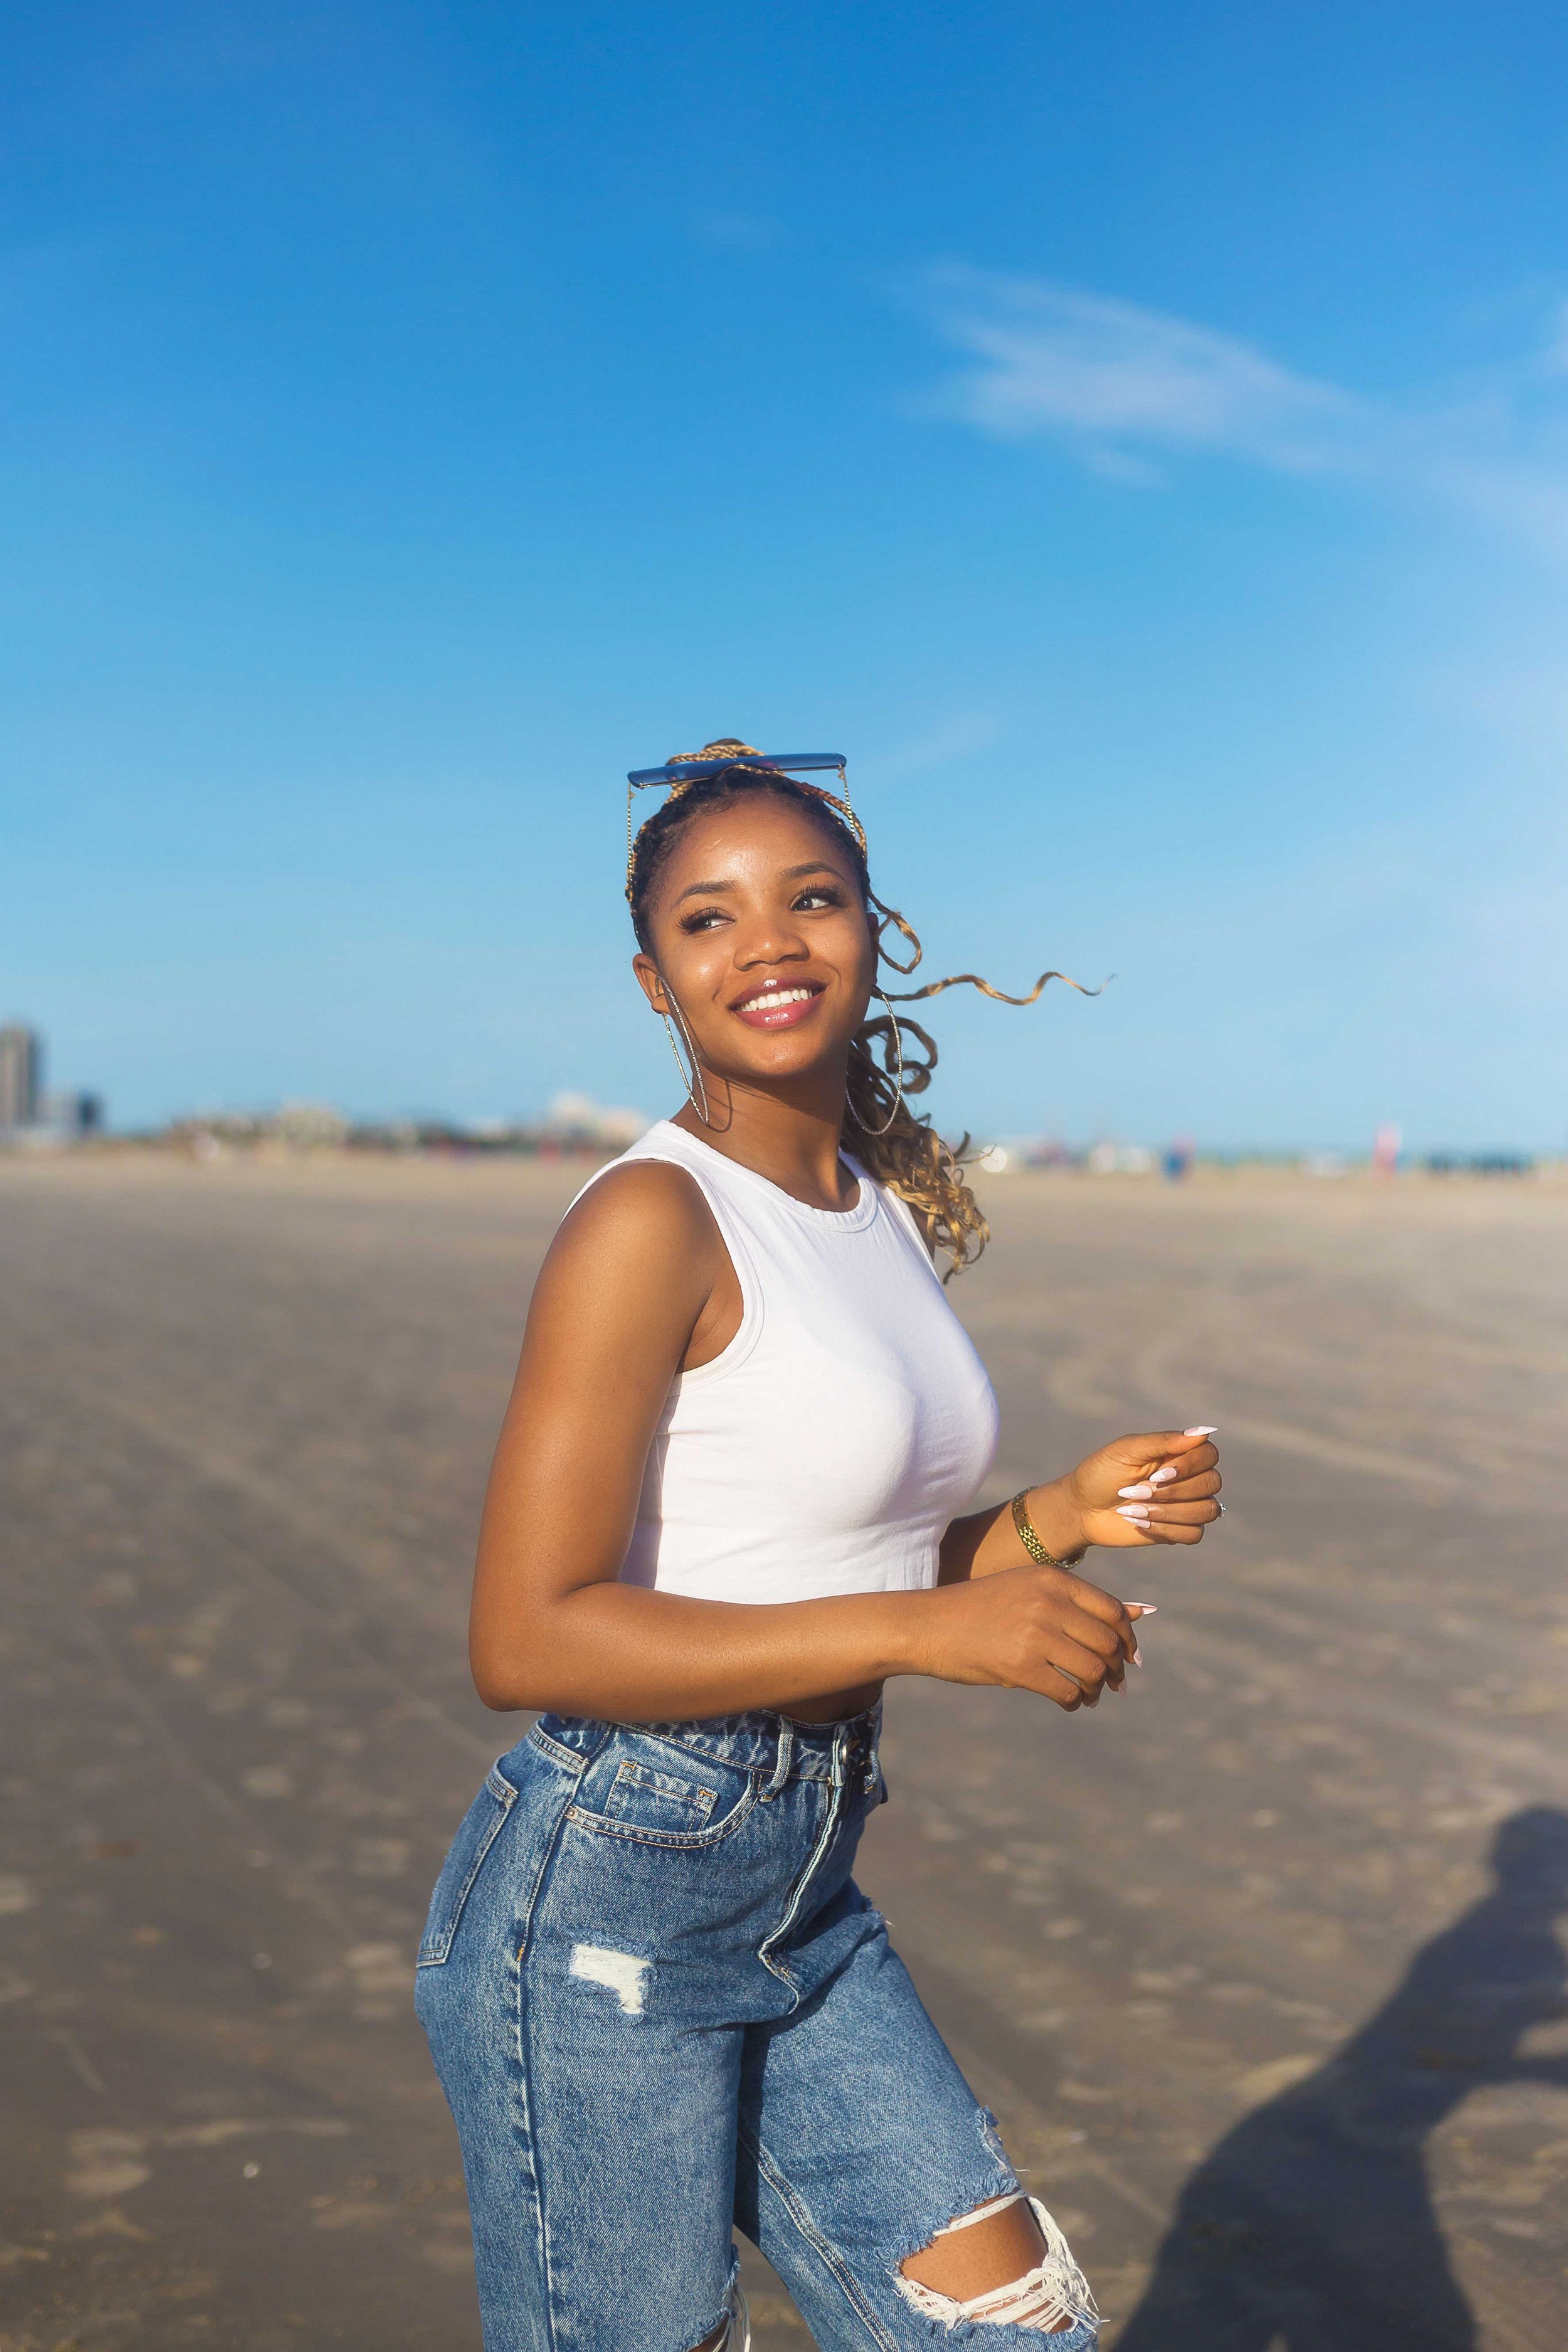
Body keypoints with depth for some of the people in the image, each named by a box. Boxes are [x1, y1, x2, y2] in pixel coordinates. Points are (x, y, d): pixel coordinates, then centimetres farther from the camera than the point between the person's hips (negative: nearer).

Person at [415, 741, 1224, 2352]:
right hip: (603, 1901, -8)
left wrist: (1058, 1517, 0)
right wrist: (927, 1627, -22)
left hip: (806, 1899, 8)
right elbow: (527, 1642, -21)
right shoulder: (649, 1221, -16)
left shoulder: (886, 1205, 8)